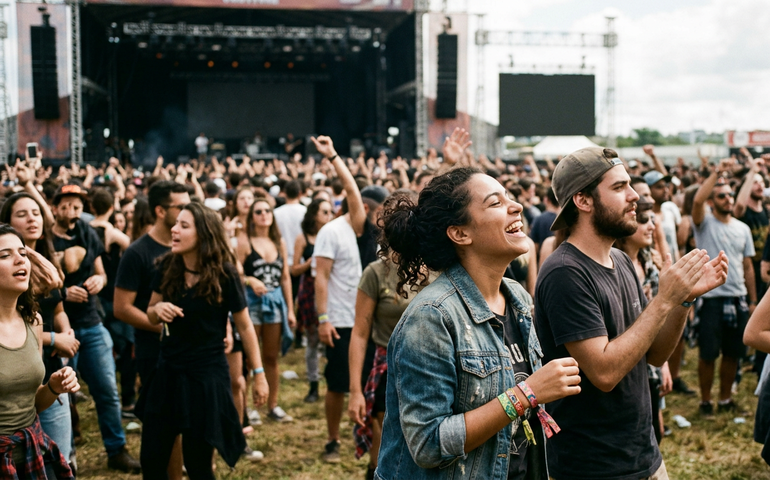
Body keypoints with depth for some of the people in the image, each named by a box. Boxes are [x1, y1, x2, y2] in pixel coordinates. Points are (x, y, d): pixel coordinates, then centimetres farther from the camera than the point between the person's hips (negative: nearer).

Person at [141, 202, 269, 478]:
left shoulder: (224, 274, -14)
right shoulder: (167, 268, -2)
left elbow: (244, 326, -5)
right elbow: (151, 317, 11)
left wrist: (258, 373, -3)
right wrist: (157, 308, -13)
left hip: (206, 375, -4)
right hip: (167, 372, 5)